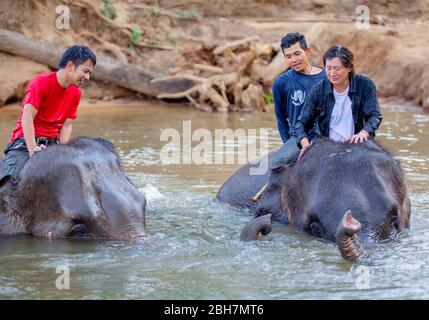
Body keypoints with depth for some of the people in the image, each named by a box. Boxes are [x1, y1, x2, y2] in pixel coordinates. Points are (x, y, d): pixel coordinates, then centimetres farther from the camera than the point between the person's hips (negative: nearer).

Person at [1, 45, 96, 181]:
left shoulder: (75, 93, 6)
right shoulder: (41, 82, -14)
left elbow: (67, 125, 3)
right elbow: (27, 117, -22)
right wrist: (33, 151, -30)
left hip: (52, 144, 6)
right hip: (26, 141, -6)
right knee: (15, 178, -25)